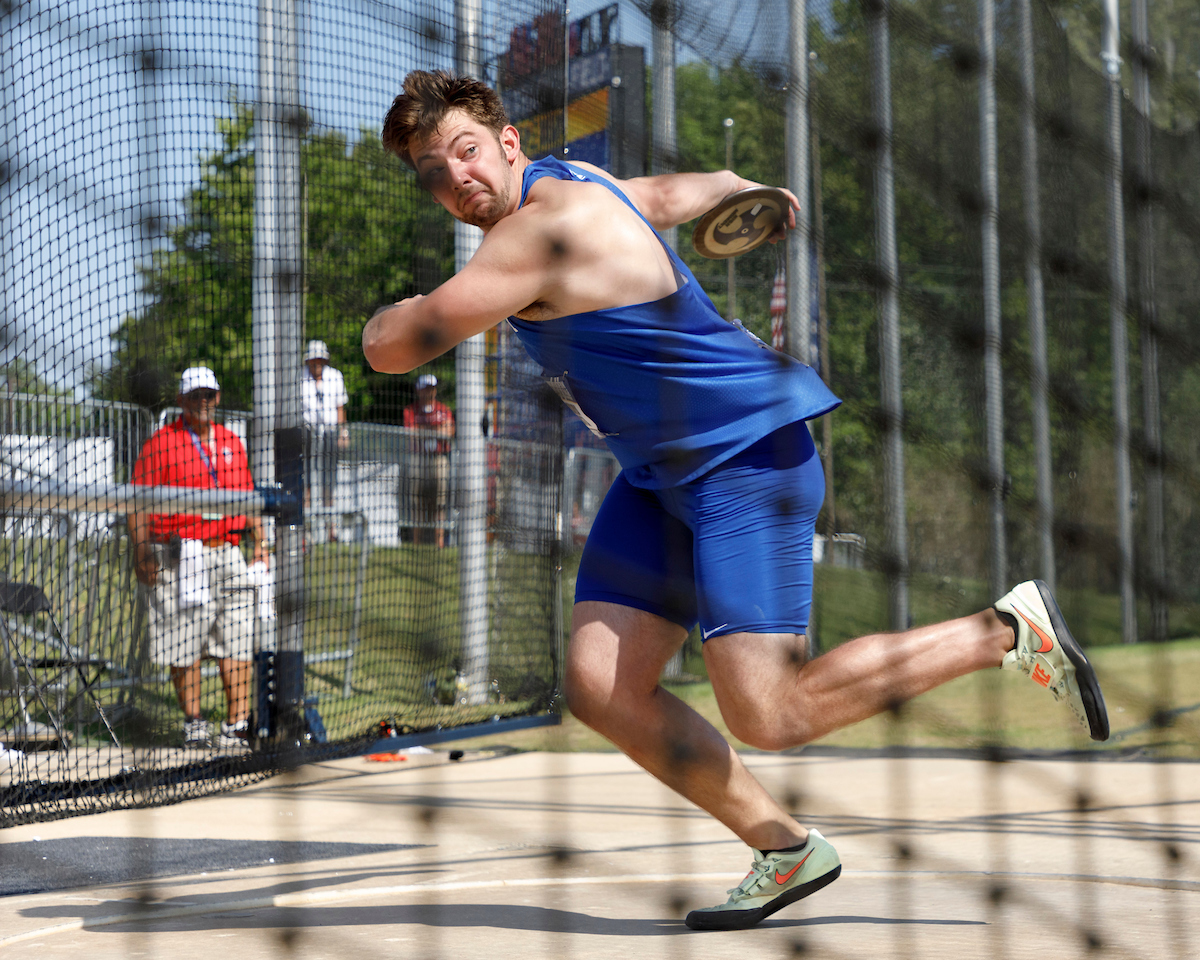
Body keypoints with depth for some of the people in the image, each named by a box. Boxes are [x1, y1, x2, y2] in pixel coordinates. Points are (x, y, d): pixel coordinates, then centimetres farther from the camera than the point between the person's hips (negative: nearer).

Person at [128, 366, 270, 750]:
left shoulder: (232, 443, 17)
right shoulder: (161, 444, 1)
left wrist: (259, 540, 10)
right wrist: (142, 556, -12)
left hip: (227, 555, 4)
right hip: (179, 556, -4)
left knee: (236, 645, -2)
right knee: (184, 647, 0)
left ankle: (237, 722, 2)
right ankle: (193, 722, 12)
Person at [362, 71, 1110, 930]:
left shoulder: (542, 228, -21)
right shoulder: (570, 182, 10)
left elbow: (390, 347, -19)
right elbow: (668, 194, 31)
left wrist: (391, 312, 6)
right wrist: (743, 187, 53)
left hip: (747, 452, -10)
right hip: (662, 476, 10)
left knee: (766, 715, -17)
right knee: (601, 688, -3)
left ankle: (1011, 630, 0)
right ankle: (788, 851, 10)